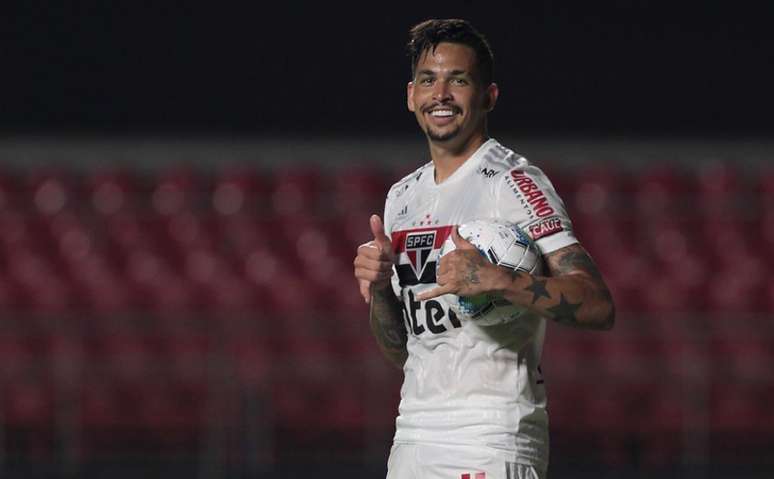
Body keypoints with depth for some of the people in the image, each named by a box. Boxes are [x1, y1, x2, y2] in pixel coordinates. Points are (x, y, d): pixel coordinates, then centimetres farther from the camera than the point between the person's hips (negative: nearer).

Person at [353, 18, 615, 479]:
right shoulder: (403, 196, 16)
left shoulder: (513, 182, -6)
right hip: (413, 438, 7)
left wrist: (494, 280, -27)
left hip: (491, 441, -7)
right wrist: (379, 288, 1)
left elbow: (598, 306, -17)